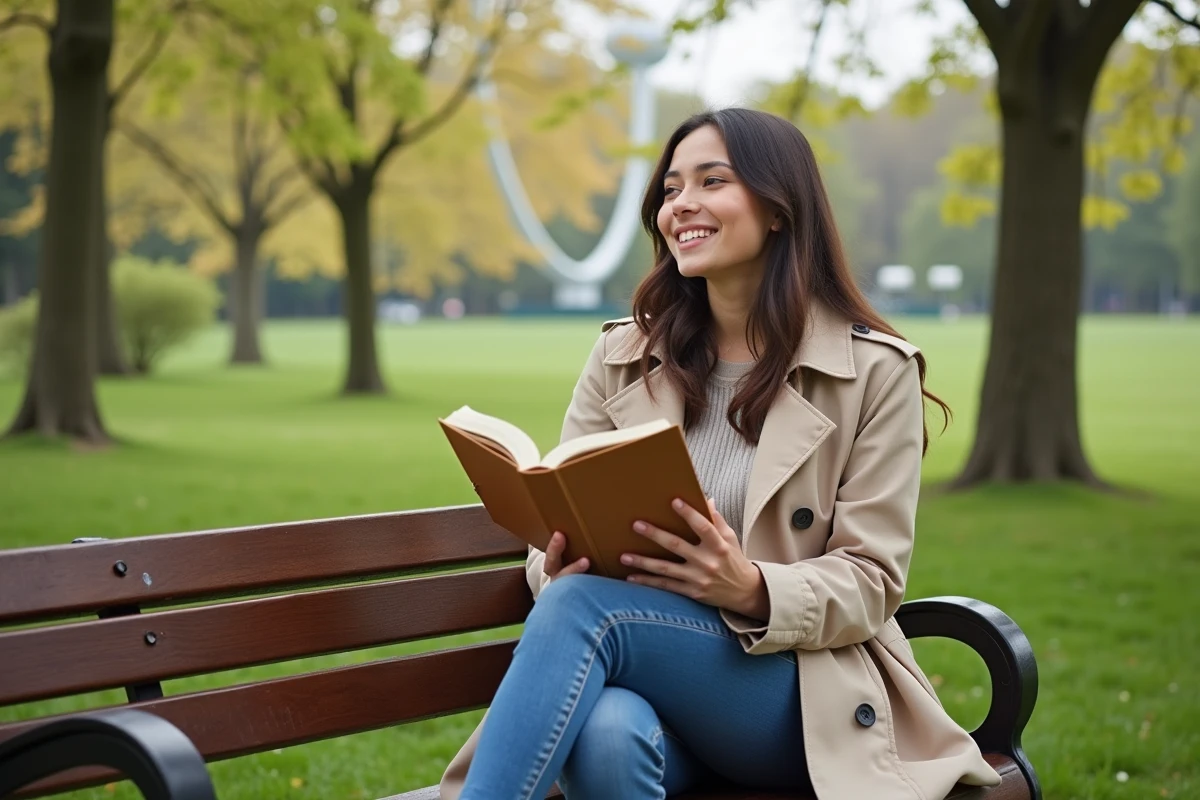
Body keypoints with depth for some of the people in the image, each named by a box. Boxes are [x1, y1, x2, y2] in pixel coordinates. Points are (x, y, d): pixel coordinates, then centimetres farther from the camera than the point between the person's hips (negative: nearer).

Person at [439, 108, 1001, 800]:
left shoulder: (874, 371, 1)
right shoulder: (621, 359, 12)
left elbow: (872, 580, -3)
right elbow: (558, 523, 9)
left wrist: (752, 591, -24)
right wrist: (560, 564, -17)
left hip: (799, 698, -2)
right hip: (645, 677, 3)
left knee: (583, 606, -32)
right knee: (607, 734, -38)